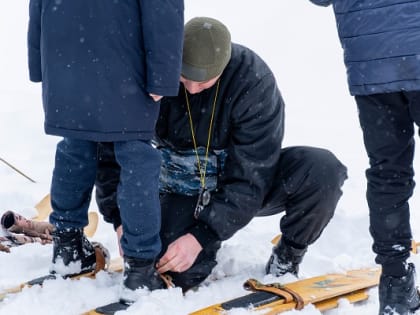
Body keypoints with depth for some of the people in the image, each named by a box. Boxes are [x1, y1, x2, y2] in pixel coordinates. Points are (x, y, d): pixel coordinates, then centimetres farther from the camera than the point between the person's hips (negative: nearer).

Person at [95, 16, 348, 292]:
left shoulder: (254, 80, -27)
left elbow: (250, 177, -26)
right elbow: (114, 153, -13)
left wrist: (202, 235, -32)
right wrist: (122, 219, -25)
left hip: (248, 184, 0)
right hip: (184, 189, 1)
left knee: (322, 170, -27)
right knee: (181, 275, -23)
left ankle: (286, 260, -1)